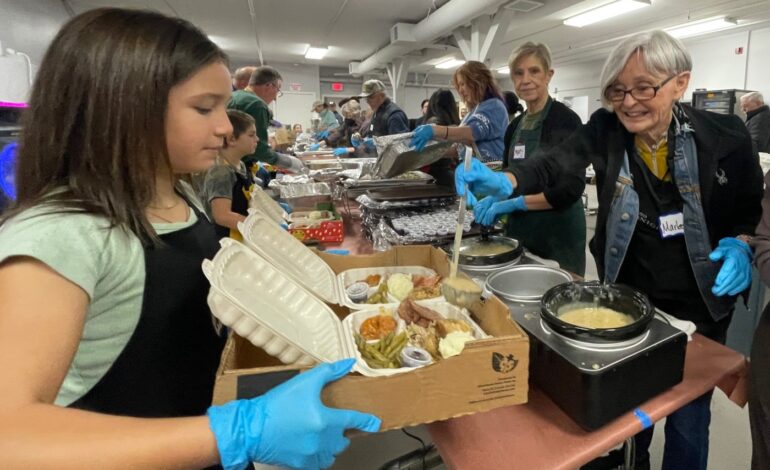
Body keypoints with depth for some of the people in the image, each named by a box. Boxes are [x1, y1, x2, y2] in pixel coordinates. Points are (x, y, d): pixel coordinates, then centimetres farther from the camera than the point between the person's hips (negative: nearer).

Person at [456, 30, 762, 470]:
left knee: (688, 414, 16)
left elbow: (754, 212, 0)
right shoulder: (606, 130, -11)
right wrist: (505, 182, -46)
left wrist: (741, 245, -20)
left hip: (698, 306, -1)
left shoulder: (726, 137, -13)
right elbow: (555, 164, -27)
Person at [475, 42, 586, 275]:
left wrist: (516, 203, -21)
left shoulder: (566, 120, -11)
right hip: (519, 229, 6)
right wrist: (494, 199, -5)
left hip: (558, 231, -6)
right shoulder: (515, 126, 8)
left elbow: (571, 188, -18)